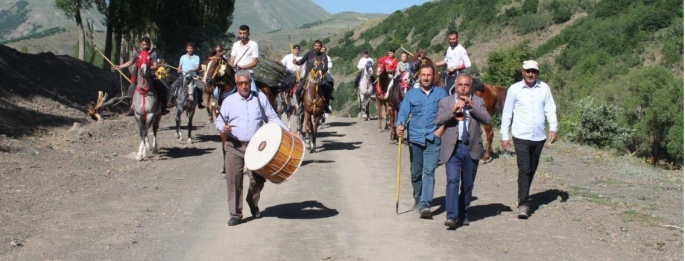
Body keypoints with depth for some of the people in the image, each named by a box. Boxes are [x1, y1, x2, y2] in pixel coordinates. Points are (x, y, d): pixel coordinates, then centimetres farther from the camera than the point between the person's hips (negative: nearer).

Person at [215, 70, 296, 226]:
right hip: (234, 146, -1)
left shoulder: (260, 97, 7)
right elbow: (218, 121, 9)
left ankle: (253, 205, 32)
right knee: (233, 179, -6)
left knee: (257, 179, 5)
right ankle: (235, 213, 3)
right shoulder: (229, 101, 5)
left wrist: (288, 132, -4)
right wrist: (223, 128, -14)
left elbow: (272, 118, 7)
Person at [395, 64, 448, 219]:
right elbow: (403, 112, -2)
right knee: (415, 172, 12)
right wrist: (400, 125, -20)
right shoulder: (411, 94, 7)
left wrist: (442, 128, -11)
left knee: (429, 171, -12)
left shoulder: (441, 93, 6)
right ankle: (418, 199, 31)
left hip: (433, 139, -2)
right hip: (415, 138, 2)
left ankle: (425, 204, -17)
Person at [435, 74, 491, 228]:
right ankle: (451, 216, -17)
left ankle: (463, 214, 23)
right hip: (453, 148, -2)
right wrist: (452, 111, -20)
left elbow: (487, 120, -5)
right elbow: (438, 121, -6)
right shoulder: (446, 101, 6)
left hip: (472, 148, 2)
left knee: (468, 184, 10)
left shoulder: (478, 102, 9)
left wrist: (472, 106, -14)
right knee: (452, 181, -14)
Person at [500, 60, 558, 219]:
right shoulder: (514, 89, -2)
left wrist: (553, 128, -10)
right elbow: (507, 113, 2)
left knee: (531, 170, 13)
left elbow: (550, 109, 5)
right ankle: (523, 203, -10)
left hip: (539, 137, 3)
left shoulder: (544, 88, 4)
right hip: (521, 137, -3)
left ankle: (522, 198, 30)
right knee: (524, 170, -11)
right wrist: (504, 135, -1)